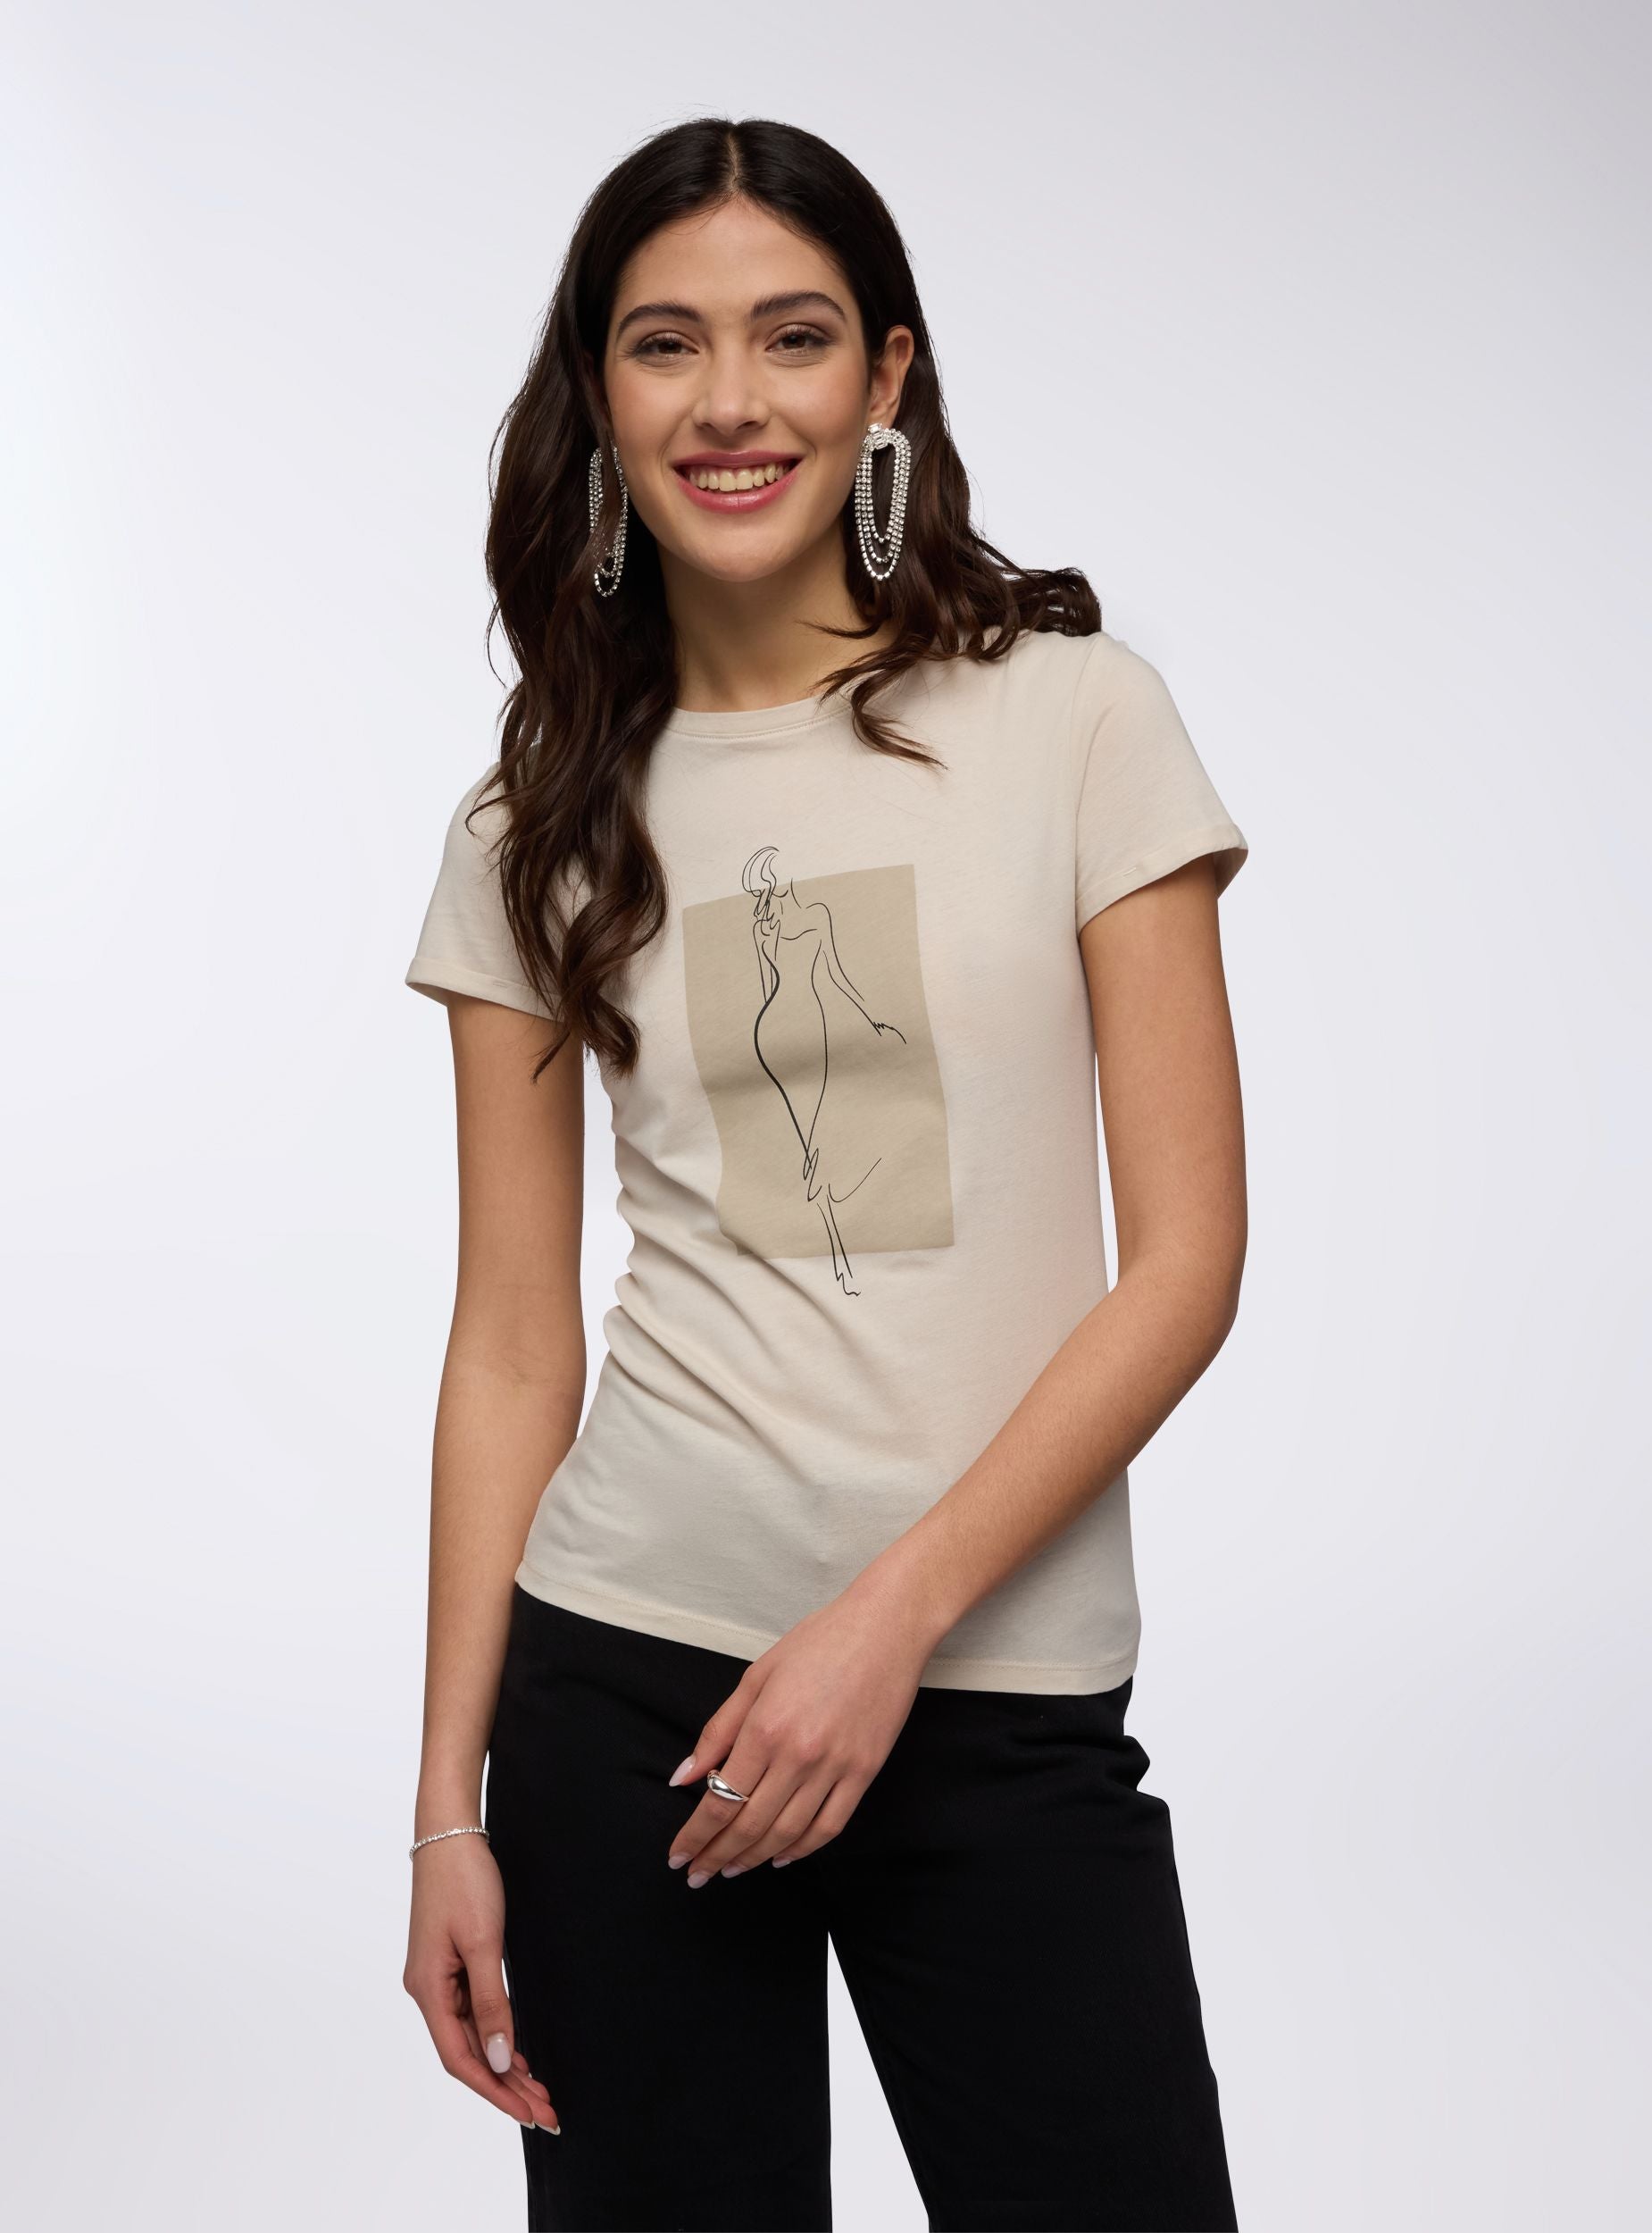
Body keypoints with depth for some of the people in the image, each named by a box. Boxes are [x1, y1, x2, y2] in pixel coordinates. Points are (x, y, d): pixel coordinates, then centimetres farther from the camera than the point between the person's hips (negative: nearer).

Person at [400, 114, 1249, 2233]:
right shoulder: (538, 828, 6)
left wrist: (897, 1611, -12)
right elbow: (511, 1343, 5)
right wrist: (447, 1807, 2)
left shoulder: (1075, 714, 0)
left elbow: (1188, 1256, -5)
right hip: (626, 1670, 2)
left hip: (1007, 1691, -1)